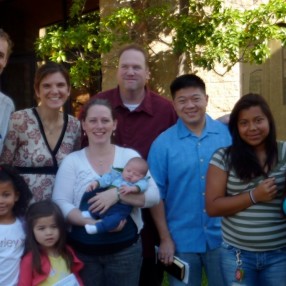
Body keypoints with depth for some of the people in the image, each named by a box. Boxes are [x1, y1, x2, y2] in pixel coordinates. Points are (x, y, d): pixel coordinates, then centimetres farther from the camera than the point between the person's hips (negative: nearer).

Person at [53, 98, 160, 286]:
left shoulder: (130, 156, 1)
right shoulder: (72, 161, 2)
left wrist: (117, 193, -22)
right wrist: (92, 223, -22)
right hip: (83, 251, 0)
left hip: (125, 249, 0)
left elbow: (153, 196, -7)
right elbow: (60, 203, -7)